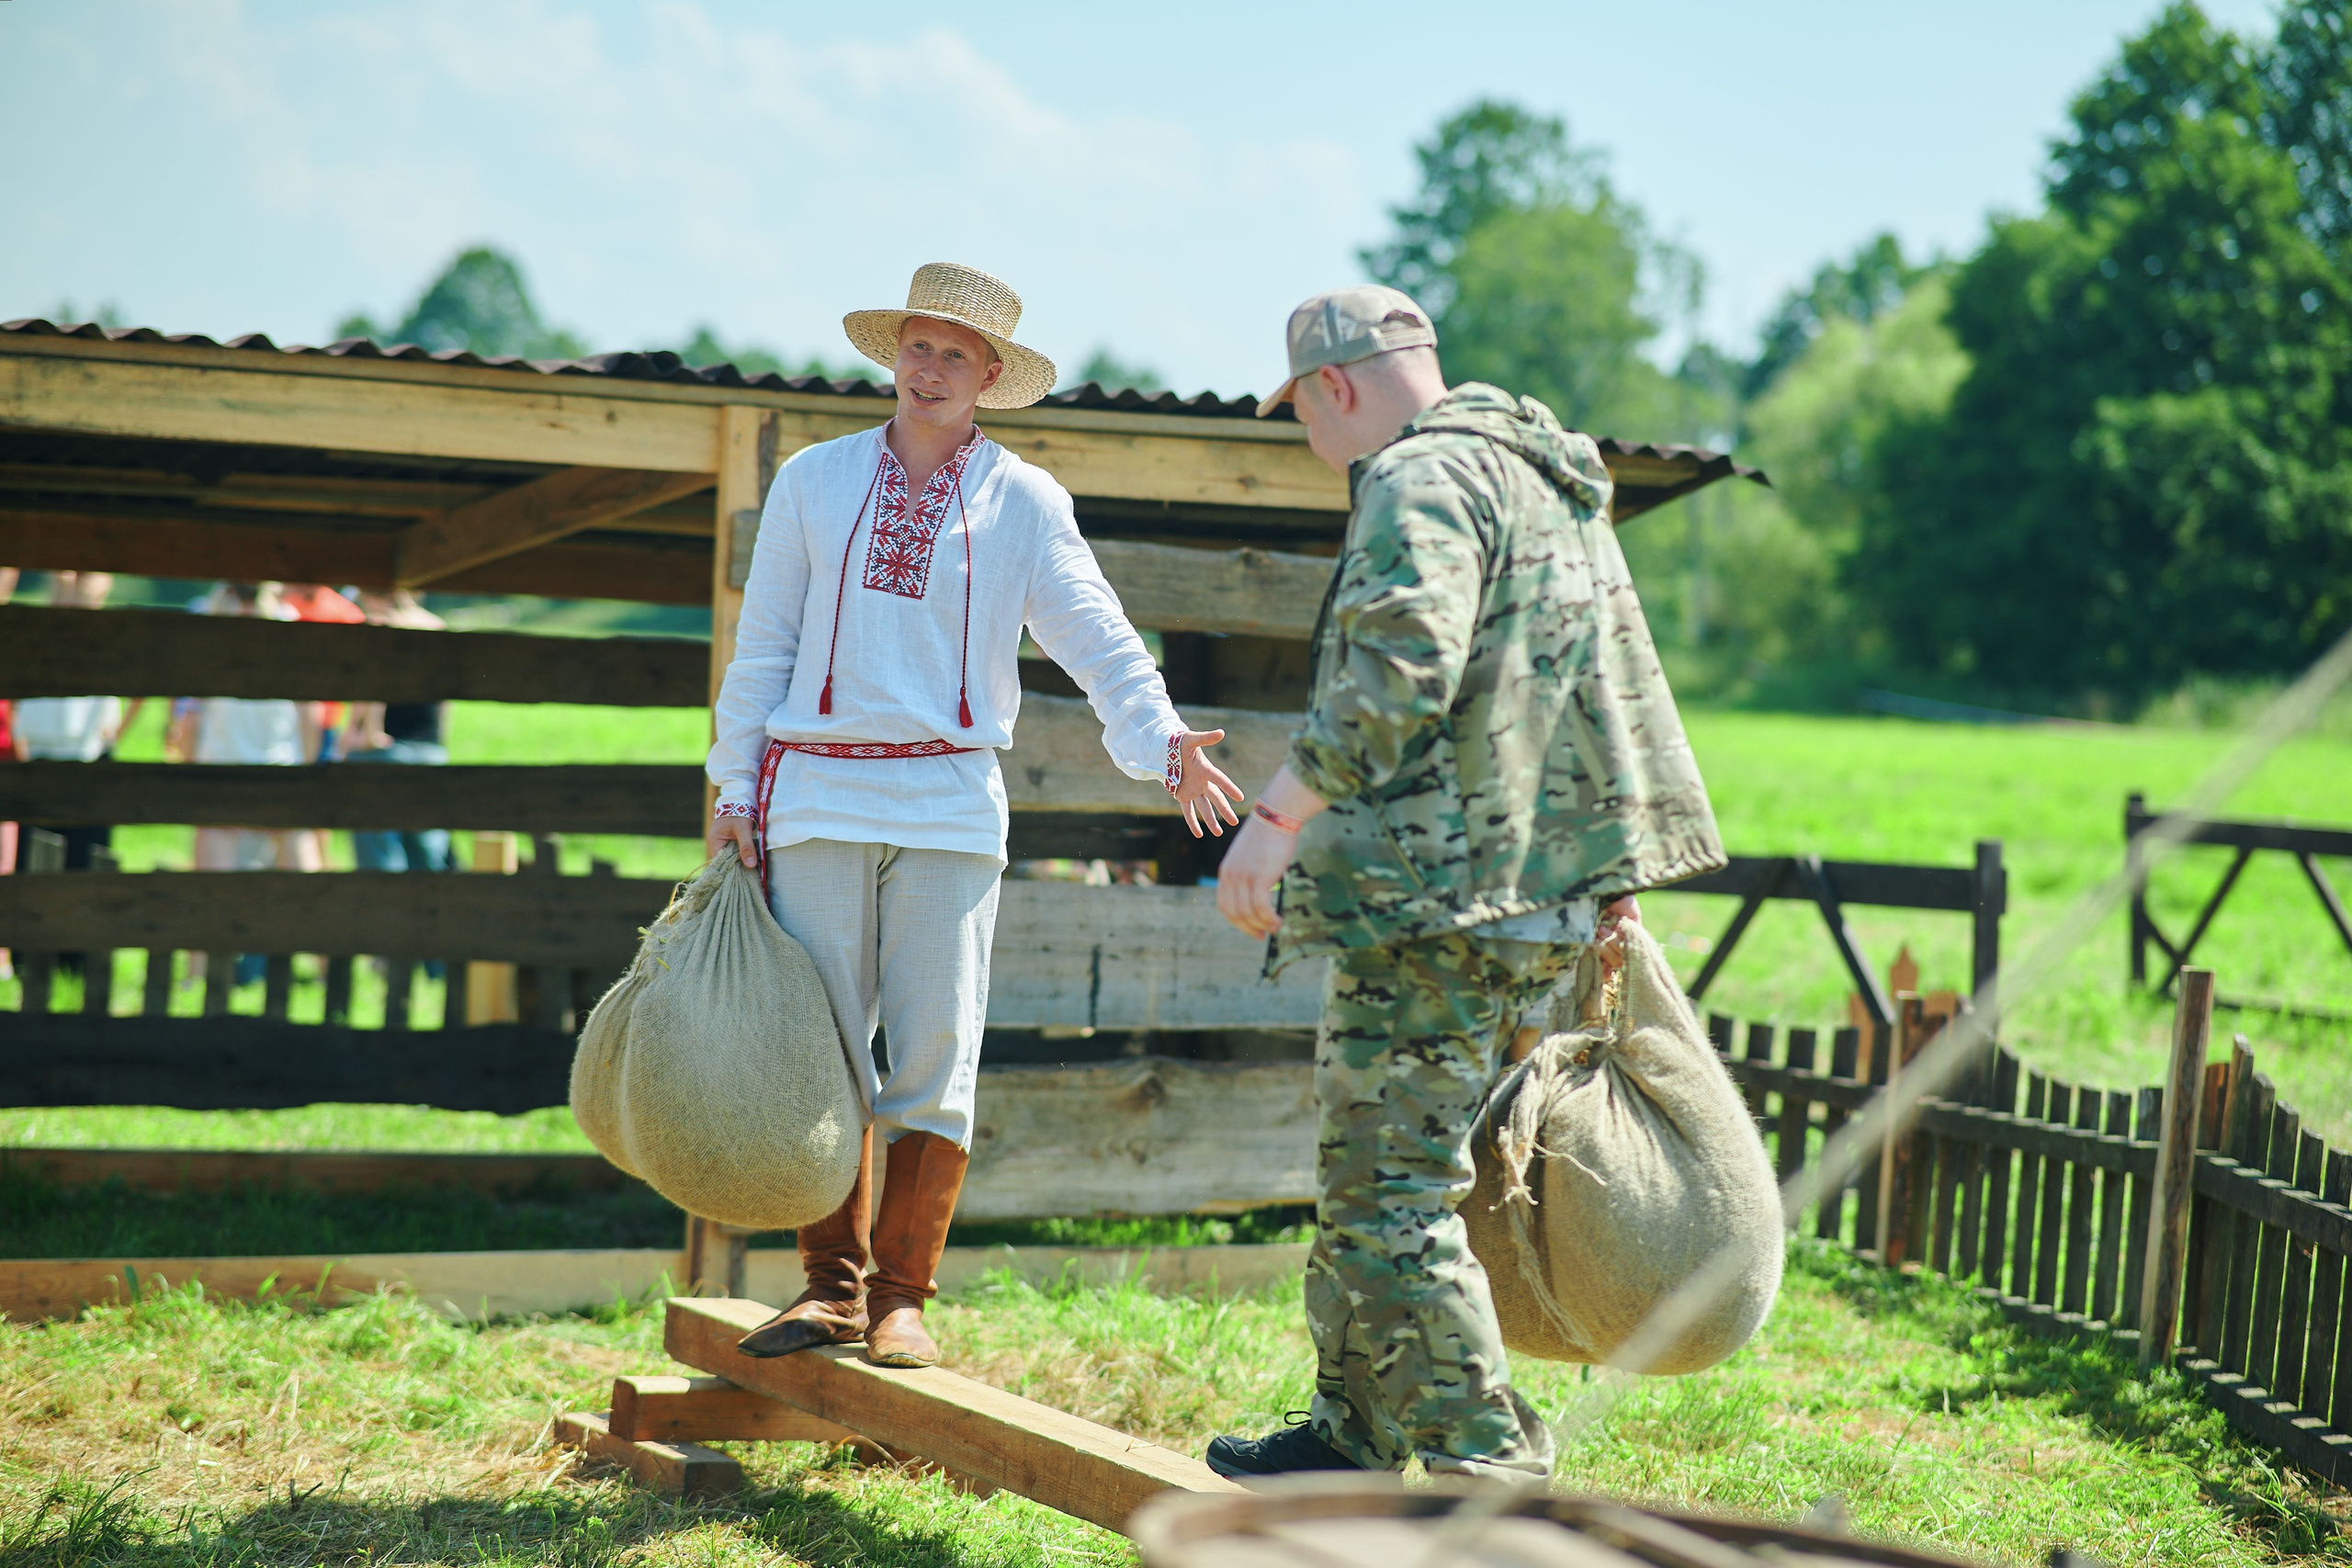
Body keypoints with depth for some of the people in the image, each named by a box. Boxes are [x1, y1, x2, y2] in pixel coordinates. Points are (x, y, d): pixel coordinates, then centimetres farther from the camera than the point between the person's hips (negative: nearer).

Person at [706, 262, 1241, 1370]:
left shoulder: (1023, 502, 7)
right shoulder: (815, 481, 10)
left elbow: (1096, 637, -3)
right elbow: (763, 644, 13)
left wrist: (1163, 740, -19)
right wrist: (735, 787, 7)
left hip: (949, 803, -1)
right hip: (818, 794, 1)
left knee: (934, 1055, -3)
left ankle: (902, 1298, 4)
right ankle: (831, 1283, 10)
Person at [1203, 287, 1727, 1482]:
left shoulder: (1423, 479, -11)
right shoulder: (1557, 489, 21)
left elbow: (1397, 675, -25)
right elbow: (1625, 687, 25)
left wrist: (1277, 816, -23)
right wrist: (1615, 869, 27)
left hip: (1430, 899, -10)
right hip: (1533, 894, 10)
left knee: (1391, 1191, -7)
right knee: (1371, 1173, 19)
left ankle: (1485, 1465, -7)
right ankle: (1351, 1433, 26)